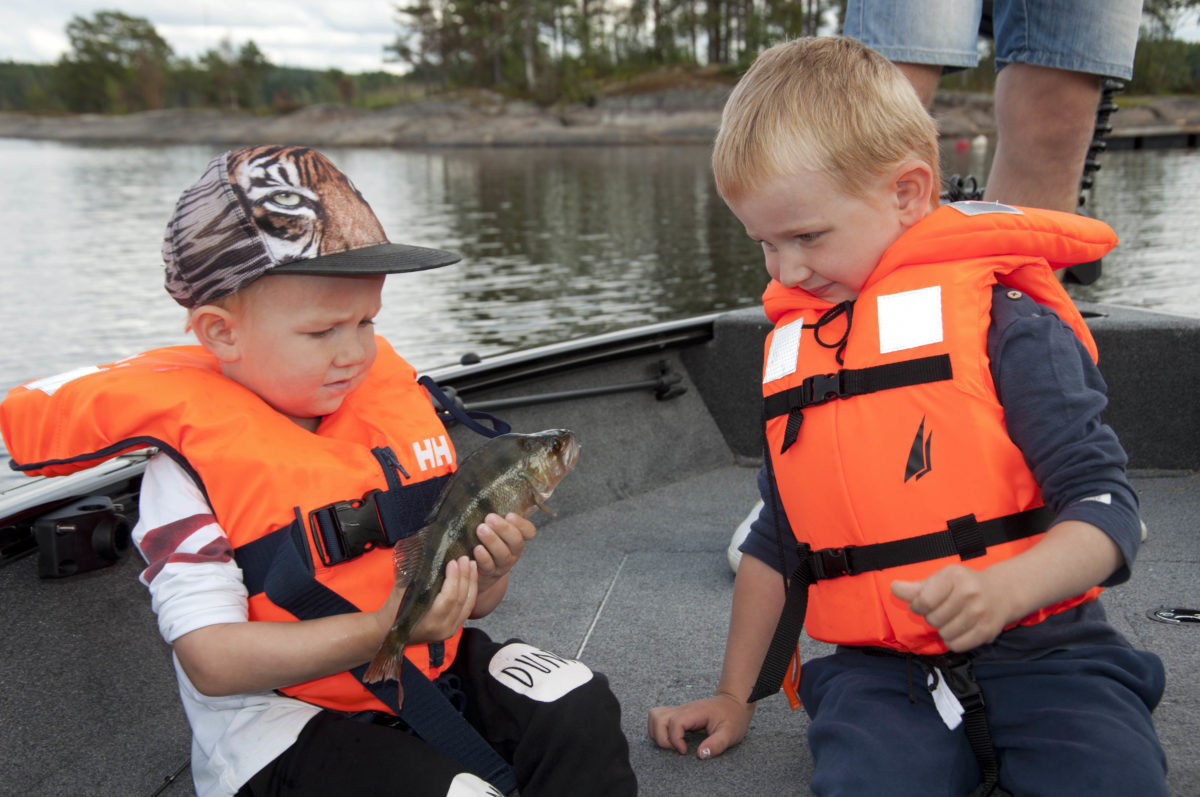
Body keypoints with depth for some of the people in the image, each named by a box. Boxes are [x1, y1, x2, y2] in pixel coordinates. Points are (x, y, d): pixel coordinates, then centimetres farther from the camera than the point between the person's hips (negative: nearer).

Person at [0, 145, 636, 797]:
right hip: (280, 729, -5)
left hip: (429, 671, 6)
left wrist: (485, 572, -15)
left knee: (580, 712, -13)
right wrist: (382, 631, -30)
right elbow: (210, 660, -20)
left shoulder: (395, 401, 3)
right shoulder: (190, 467, -13)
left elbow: (454, 595, 10)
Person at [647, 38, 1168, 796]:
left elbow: (1104, 504, -8)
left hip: (1040, 653, -2)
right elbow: (775, 542, 21)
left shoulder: (1006, 324, -6)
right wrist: (735, 695, 23)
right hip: (878, 673, 3)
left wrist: (1002, 590, -27)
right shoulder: (792, 349, 13)